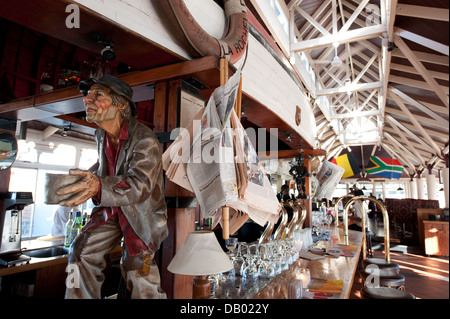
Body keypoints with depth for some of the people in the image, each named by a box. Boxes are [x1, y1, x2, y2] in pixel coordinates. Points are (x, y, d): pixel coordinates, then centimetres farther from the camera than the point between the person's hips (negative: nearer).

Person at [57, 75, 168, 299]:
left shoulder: (144, 140, -25)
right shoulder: (101, 135, 1)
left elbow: (140, 185, -35)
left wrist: (99, 187, -50)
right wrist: (87, 178, 6)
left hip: (142, 211, -7)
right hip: (112, 208, 7)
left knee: (136, 264, -10)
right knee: (82, 252, 0)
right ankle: (80, 296, 20)